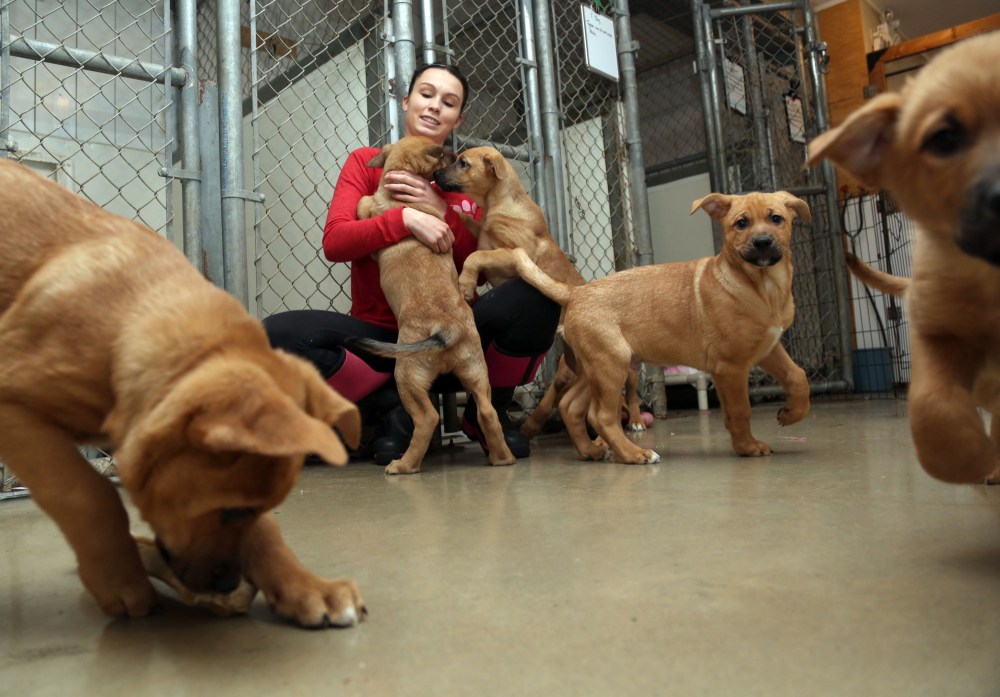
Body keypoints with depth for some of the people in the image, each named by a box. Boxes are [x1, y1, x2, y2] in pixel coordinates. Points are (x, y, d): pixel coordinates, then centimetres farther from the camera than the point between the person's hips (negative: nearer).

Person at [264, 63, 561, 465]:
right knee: (278, 333, -29)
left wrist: (441, 210, -13)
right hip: (382, 337, -1)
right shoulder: (366, 162, 7)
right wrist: (405, 219, -23)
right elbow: (333, 243, -7)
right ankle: (389, 407, -4)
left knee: (537, 294, -28)